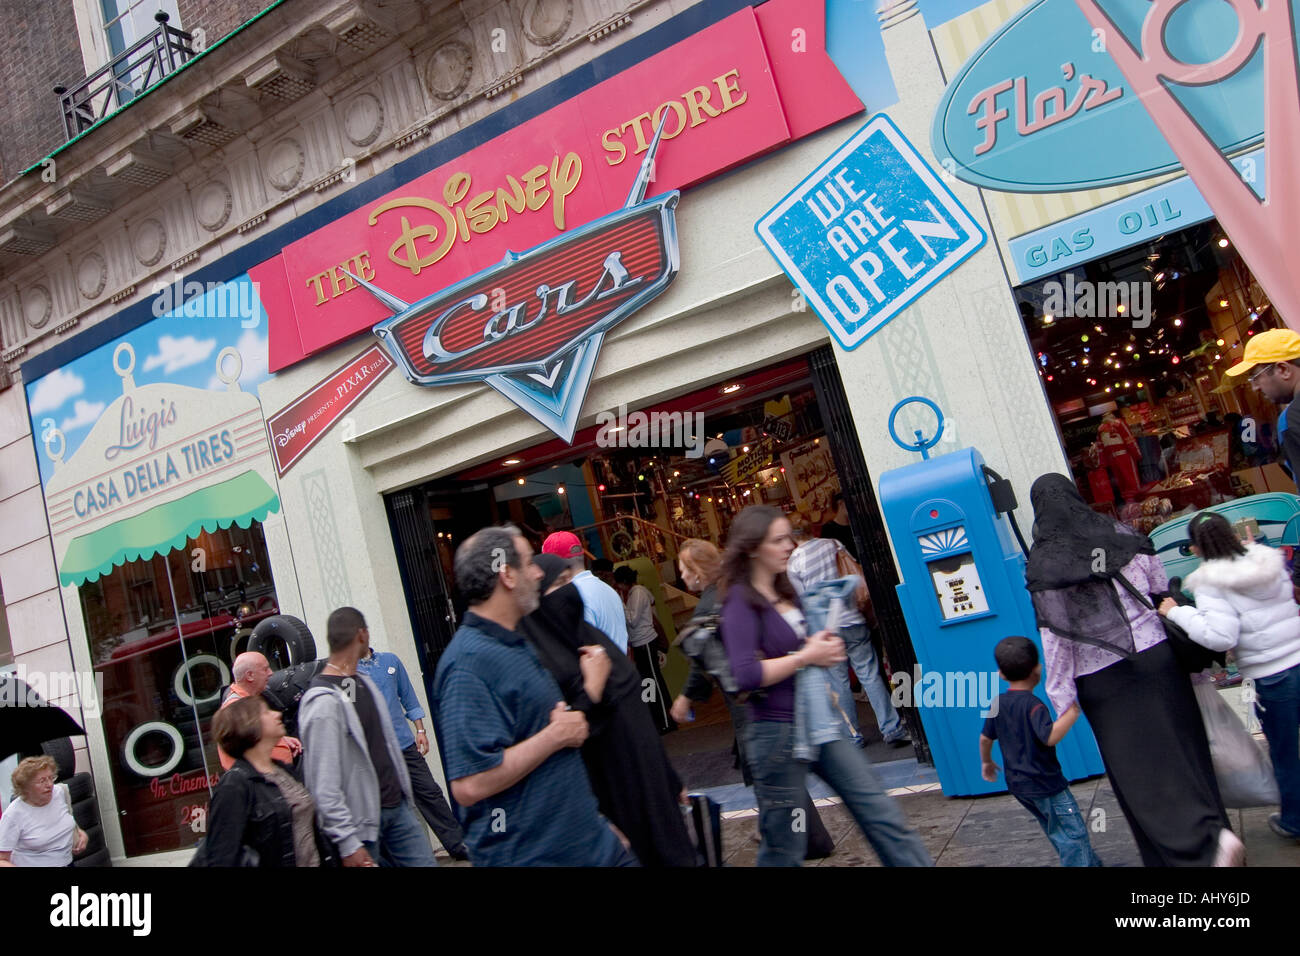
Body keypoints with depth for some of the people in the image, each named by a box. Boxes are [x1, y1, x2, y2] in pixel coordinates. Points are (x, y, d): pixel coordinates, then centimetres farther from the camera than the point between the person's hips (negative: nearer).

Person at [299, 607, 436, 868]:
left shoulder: (365, 683, 10)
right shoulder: (322, 702, -18)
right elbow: (324, 785, -20)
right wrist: (348, 843, -21)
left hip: (398, 807, 8)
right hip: (361, 821, -7)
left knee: (424, 861, 6)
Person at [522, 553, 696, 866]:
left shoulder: (588, 634, 7)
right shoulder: (539, 659, -18)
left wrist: (670, 779, 16)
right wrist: (593, 687, -21)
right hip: (610, 788, -7)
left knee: (666, 845, 16)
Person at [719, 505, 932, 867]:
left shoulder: (787, 592, 10)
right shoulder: (741, 602, -13)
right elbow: (746, 675, -24)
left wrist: (826, 646, 4)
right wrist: (806, 656, -17)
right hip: (778, 731, -7)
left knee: (879, 811, 8)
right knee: (784, 845, 6)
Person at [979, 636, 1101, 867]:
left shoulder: (998, 704, 4)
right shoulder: (1032, 704, -20)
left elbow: (986, 737, 11)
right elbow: (1050, 736, -32)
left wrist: (986, 762, 27)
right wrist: (1074, 710, -30)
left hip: (1017, 784, 9)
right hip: (1045, 784, -8)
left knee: (1057, 834, 20)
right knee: (1075, 833, -2)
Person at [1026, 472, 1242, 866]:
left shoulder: (1043, 566, -10)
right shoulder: (1122, 535, 2)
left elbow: (1055, 637, -11)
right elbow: (1163, 592, 6)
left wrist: (1062, 701, -5)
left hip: (1104, 679, -4)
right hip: (1156, 657, 4)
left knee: (1137, 766, 3)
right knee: (1181, 748, 16)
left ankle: (1204, 844, -9)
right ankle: (1215, 831, 22)